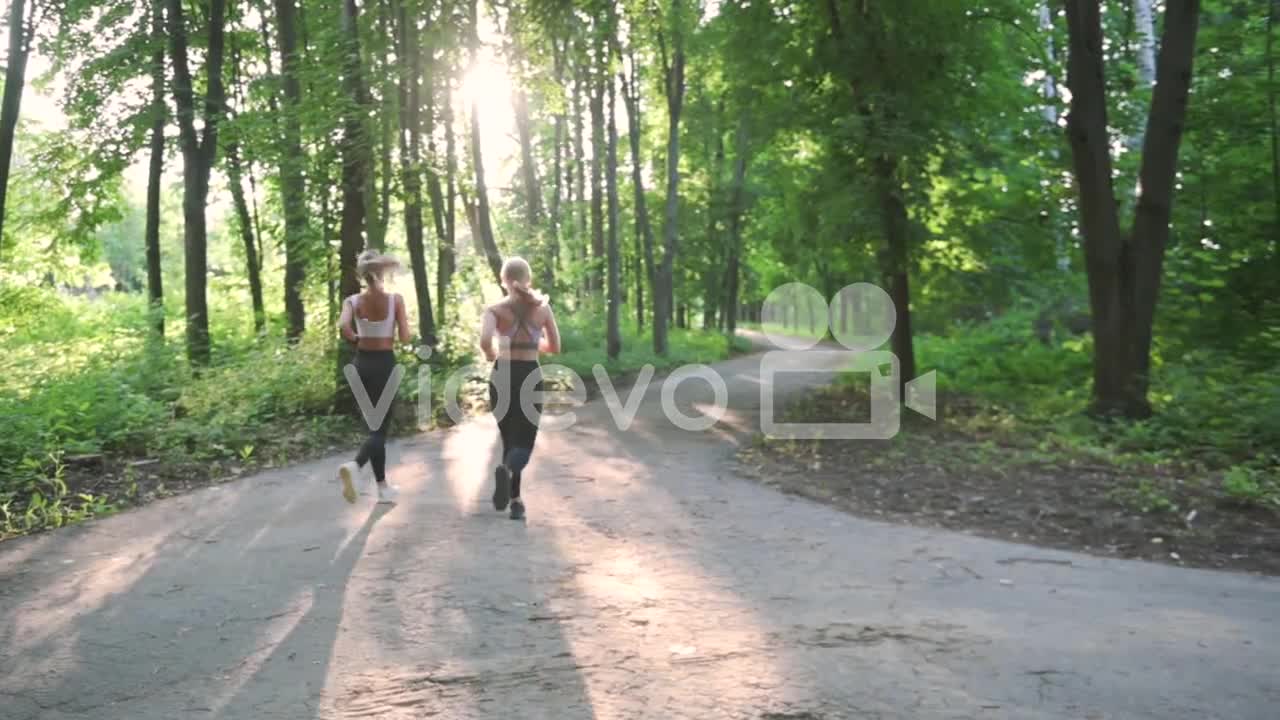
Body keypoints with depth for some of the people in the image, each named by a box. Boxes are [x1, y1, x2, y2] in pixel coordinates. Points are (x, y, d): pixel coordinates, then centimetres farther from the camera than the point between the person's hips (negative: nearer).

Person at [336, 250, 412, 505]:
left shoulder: (353, 301, -3)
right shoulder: (395, 299, -8)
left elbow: (343, 325, -21)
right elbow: (405, 337, -11)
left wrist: (355, 338, 0)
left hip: (362, 363, 4)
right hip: (385, 364, -3)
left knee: (374, 425, 16)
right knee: (380, 429, 0)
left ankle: (383, 487, 22)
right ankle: (354, 466, -30)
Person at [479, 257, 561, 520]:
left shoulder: (495, 309, -4)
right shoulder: (543, 308, 2)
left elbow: (485, 341, -20)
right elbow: (554, 347, 8)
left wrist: (491, 355, 1)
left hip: (502, 375, 1)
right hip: (531, 375, -1)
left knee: (509, 438, 17)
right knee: (524, 441, 1)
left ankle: (514, 500, 19)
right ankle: (507, 469, -33)